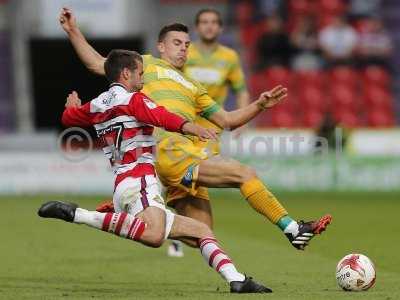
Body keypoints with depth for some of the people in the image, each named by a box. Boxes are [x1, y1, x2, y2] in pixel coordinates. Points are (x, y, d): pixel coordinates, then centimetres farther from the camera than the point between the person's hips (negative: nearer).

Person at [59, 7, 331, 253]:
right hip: (169, 149, -7)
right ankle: (292, 229, -17)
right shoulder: (146, 64, 20)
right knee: (244, 174, -17)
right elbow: (97, 64, 18)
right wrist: (73, 32, 10)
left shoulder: (192, 87, 35)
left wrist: (259, 106, 19)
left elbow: (227, 120, 33)